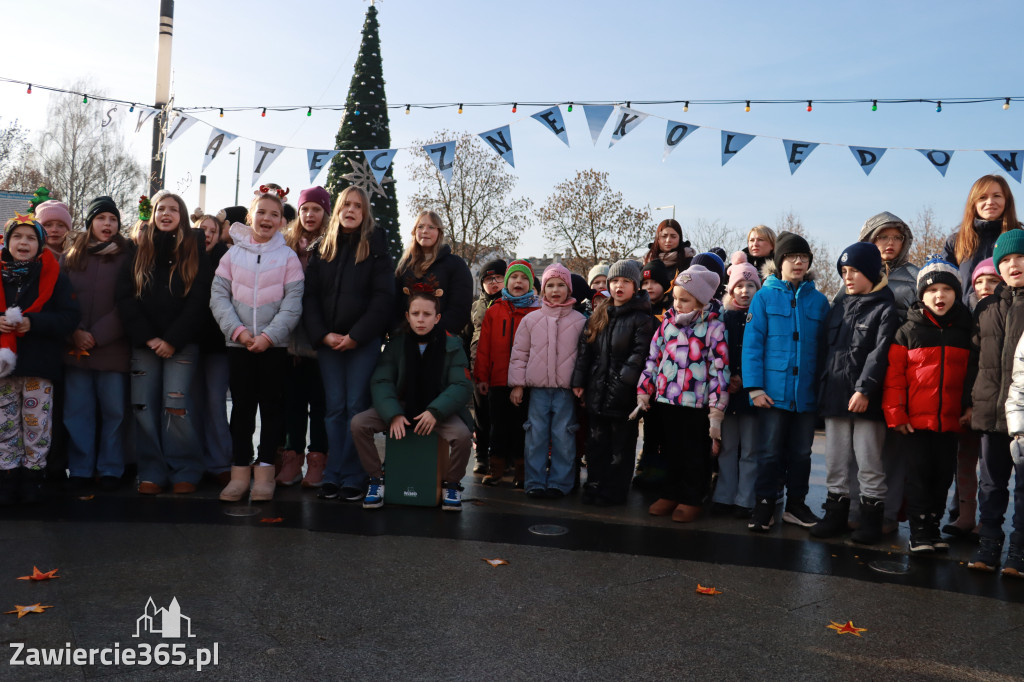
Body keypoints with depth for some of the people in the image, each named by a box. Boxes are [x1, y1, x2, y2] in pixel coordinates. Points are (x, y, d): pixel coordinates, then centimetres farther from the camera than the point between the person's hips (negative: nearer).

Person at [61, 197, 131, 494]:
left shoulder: (127, 257, 3)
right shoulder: (70, 256, 12)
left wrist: (97, 336, -10)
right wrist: (74, 333, -7)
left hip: (113, 348, -2)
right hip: (75, 348, 2)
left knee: (114, 410, 1)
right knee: (78, 411, 5)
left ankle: (110, 470, 12)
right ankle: (79, 471, 13)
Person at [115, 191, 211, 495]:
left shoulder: (195, 251, 4)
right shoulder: (139, 251, 11)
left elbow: (198, 300, -4)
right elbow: (124, 296, 3)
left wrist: (172, 340, -10)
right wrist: (147, 336, -7)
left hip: (182, 342, -3)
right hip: (144, 342, 3)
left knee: (175, 407, -9)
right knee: (144, 407, 0)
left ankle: (185, 471, 2)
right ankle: (152, 471, 9)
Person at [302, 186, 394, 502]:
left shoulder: (375, 248, 2)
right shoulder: (322, 249, 11)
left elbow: (383, 297, -7)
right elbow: (310, 296, 6)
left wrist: (356, 335, -13)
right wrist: (323, 334, -8)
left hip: (364, 341, -3)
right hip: (328, 341, 3)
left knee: (356, 406, -3)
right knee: (334, 407, 4)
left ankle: (353, 478, 3)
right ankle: (332, 476, 8)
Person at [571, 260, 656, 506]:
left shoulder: (642, 319, -5)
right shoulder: (599, 315, 12)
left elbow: (640, 354, -14)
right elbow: (585, 348, 11)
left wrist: (624, 380, -23)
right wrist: (579, 381, 5)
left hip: (624, 393, -5)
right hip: (597, 391, 5)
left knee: (621, 445, 5)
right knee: (597, 442, 14)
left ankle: (613, 492, 14)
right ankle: (594, 486, 25)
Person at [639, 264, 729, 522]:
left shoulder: (714, 327, -8)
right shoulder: (668, 323, 6)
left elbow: (719, 368, -10)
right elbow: (653, 358, 11)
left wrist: (716, 409, -12)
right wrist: (644, 392, 8)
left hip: (697, 404, -4)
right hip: (666, 401, 5)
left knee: (695, 456, 8)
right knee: (670, 451, 16)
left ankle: (691, 499, 22)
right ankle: (670, 495, 28)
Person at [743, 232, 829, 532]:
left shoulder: (819, 301, 6)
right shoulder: (765, 297, -2)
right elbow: (751, 343, -6)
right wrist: (754, 386, -12)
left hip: (807, 393, 3)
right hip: (773, 391, -3)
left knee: (801, 452, 13)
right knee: (770, 451, 4)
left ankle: (795, 505, 27)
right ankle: (764, 507, 16)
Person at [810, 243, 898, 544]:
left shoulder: (885, 309, -2)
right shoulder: (839, 306, 17)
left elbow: (880, 354, -12)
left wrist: (865, 389, -21)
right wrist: (822, 388, 11)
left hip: (866, 400, -6)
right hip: (835, 395, 6)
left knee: (868, 461, 0)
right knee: (835, 460, 10)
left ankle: (871, 517, 11)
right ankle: (836, 513, 20)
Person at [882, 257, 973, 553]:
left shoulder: (965, 331, 8)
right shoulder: (908, 332, -1)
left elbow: (973, 373, 11)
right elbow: (893, 375, -4)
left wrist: (971, 407, 3)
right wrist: (895, 414, -8)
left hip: (950, 421, 3)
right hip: (916, 420, -3)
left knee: (943, 476, 10)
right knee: (919, 474, 1)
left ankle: (934, 526, 23)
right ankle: (920, 531, 8)